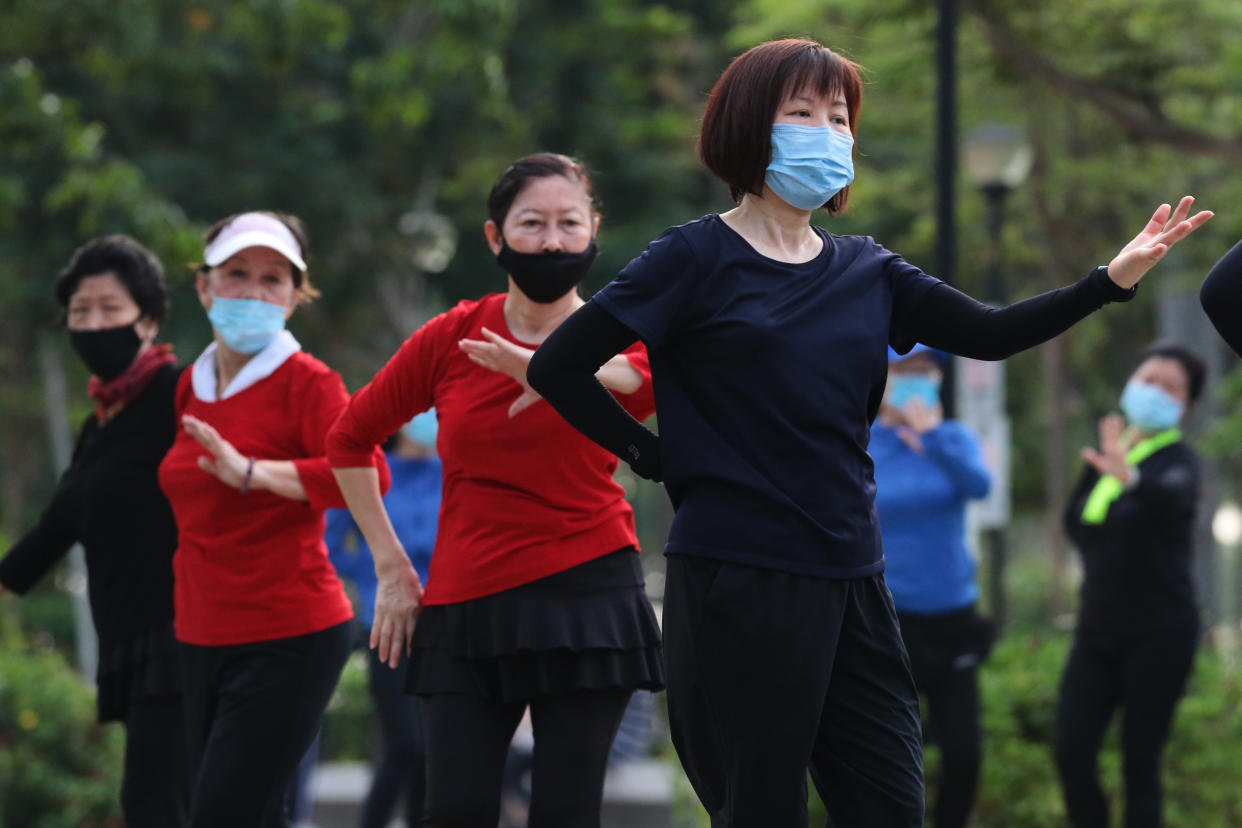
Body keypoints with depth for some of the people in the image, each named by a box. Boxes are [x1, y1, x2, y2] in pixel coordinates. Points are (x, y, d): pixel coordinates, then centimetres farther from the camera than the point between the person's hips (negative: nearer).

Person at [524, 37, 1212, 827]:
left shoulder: (866, 272, 12)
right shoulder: (700, 258, -4)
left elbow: (990, 334, 5)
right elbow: (559, 367, -5)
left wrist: (1114, 279, -7)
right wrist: (657, 457, -5)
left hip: (850, 579, 6)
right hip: (739, 576, -6)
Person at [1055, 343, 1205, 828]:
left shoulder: (1176, 460, -10)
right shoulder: (1106, 451, 11)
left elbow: (1174, 496, -35)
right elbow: (1076, 522, 17)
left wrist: (1131, 478, -57)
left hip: (1159, 634, -6)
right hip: (1098, 629, 6)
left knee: (1140, 764, -9)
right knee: (1072, 754, -4)